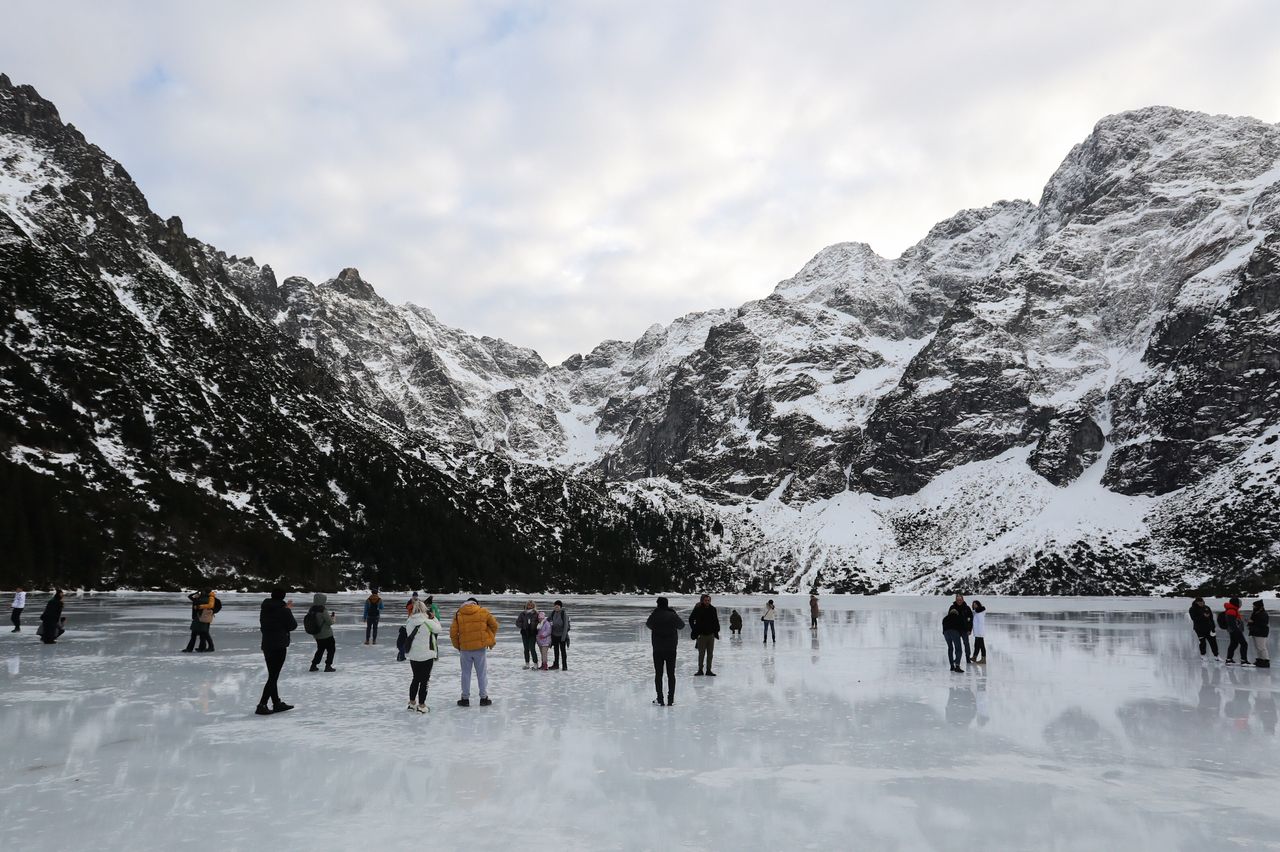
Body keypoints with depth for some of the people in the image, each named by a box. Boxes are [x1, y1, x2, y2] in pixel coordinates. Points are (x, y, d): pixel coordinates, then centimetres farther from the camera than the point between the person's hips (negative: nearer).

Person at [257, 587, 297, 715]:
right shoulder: (283, 610, -14)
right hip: (279, 646, -8)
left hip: (266, 645, 8)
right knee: (273, 677, -4)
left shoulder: (265, 609, 6)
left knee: (272, 676, 15)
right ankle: (262, 705, -8)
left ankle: (277, 703, 24)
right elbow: (293, 625, -7)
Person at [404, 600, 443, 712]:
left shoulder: (409, 622, -4)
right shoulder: (428, 622, -18)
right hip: (427, 655, -5)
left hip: (413, 655, 5)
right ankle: (421, 705, 9)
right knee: (424, 680, 6)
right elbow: (438, 629, -3)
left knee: (416, 679, 20)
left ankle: (412, 703, 28)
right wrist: (434, 617, 7)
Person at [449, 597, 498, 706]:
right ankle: (484, 698, 14)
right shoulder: (483, 612, -1)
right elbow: (494, 625, 6)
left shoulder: (458, 614, 0)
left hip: (465, 648, 1)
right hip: (480, 648, 0)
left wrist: (457, 646, 12)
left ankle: (465, 698, 17)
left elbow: (453, 632, -2)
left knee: (466, 674, 13)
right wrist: (491, 639, 21)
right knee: (482, 673, 11)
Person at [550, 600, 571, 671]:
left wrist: (564, 635, -17)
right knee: (556, 650, 13)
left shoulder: (564, 614, -13)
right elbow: (552, 623, 13)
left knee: (563, 650, 1)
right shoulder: (553, 613, 3)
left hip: (562, 635, -5)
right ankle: (556, 664, 23)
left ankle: (564, 666, 8)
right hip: (555, 634, 5)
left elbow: (566, 625, -14)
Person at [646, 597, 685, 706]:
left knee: (658, 674, 7)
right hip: (671, 649, 1)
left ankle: (660, 699, 6)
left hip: (658, 649, -1)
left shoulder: (654, 615, -9)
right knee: (671, 674, 9)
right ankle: (670, 700, 7)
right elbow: (681, 626, 10)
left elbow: (648, 624, 11)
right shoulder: (673, 615, -6)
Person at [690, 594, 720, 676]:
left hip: (711, 634, 3)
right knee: (701, 654, 1)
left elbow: (716, 621, 15)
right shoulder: (697, 609, -7)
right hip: (701, 635, -3)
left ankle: (708, 670, 15)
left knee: (710, 654, 7)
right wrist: (695, 629, -2)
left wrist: (716, 630, 8)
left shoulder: (713, 609, 3)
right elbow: (691, 619, 2)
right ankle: (700, 670, 12)